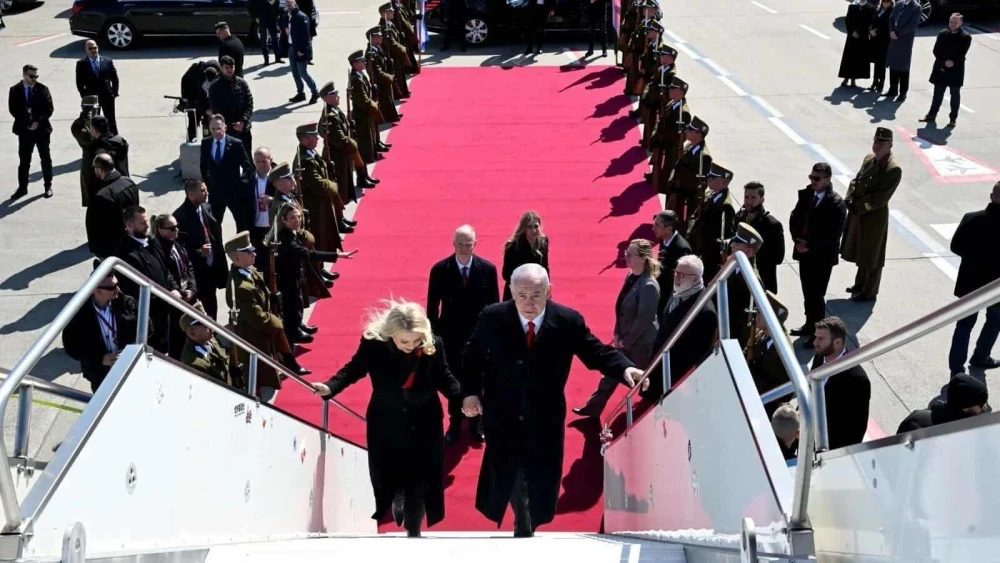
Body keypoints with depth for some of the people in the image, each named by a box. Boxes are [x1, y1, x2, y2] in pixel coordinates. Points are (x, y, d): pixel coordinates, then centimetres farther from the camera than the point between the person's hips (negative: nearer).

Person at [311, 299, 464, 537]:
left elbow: (444, 378, 0)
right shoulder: (373, 344, -20)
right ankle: (398, 498, 45)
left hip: (424, 425, 0)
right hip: (386, 425, 0)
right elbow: (353, 369, -3)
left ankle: (413, 532, 21)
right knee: (388, 479, 9)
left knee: (420, 483, 3)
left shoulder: (434, 345, -16)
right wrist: (330, 387, -19)